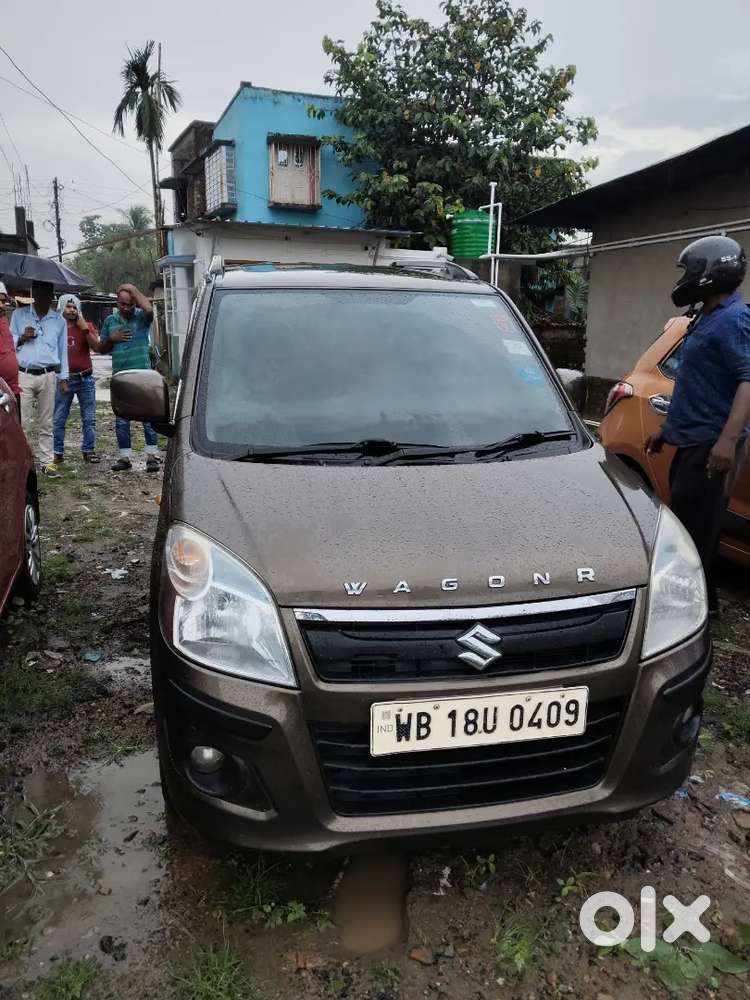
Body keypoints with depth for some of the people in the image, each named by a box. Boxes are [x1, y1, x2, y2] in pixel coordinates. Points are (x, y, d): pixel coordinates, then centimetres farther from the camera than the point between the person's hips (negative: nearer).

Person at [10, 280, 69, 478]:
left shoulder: (59, 320, 10)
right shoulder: (19, 315, 7)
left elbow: (62, 350, 13)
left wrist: (63, 377, 10)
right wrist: (21, 338, -10)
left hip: (48, 376, 1)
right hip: (23, 375, -1)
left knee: (46, 423, 5)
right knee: (22, 422, -5)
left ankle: (46, 462, 11)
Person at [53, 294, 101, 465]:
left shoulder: (86, 326, 5)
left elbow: (97, 348, -7)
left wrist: (85, 329, -15)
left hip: (85, 379, 0)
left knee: (89, 419, 4)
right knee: (58, 420, 2)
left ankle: (88, 451, 13)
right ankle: (58, 453, 9)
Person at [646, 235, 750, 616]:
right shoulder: (707, 319, 19)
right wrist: (667, 430, 27)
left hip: (711, 445, -10)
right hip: (692, 441, 10)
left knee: (694, 530, -6)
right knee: (685, 525, 15)